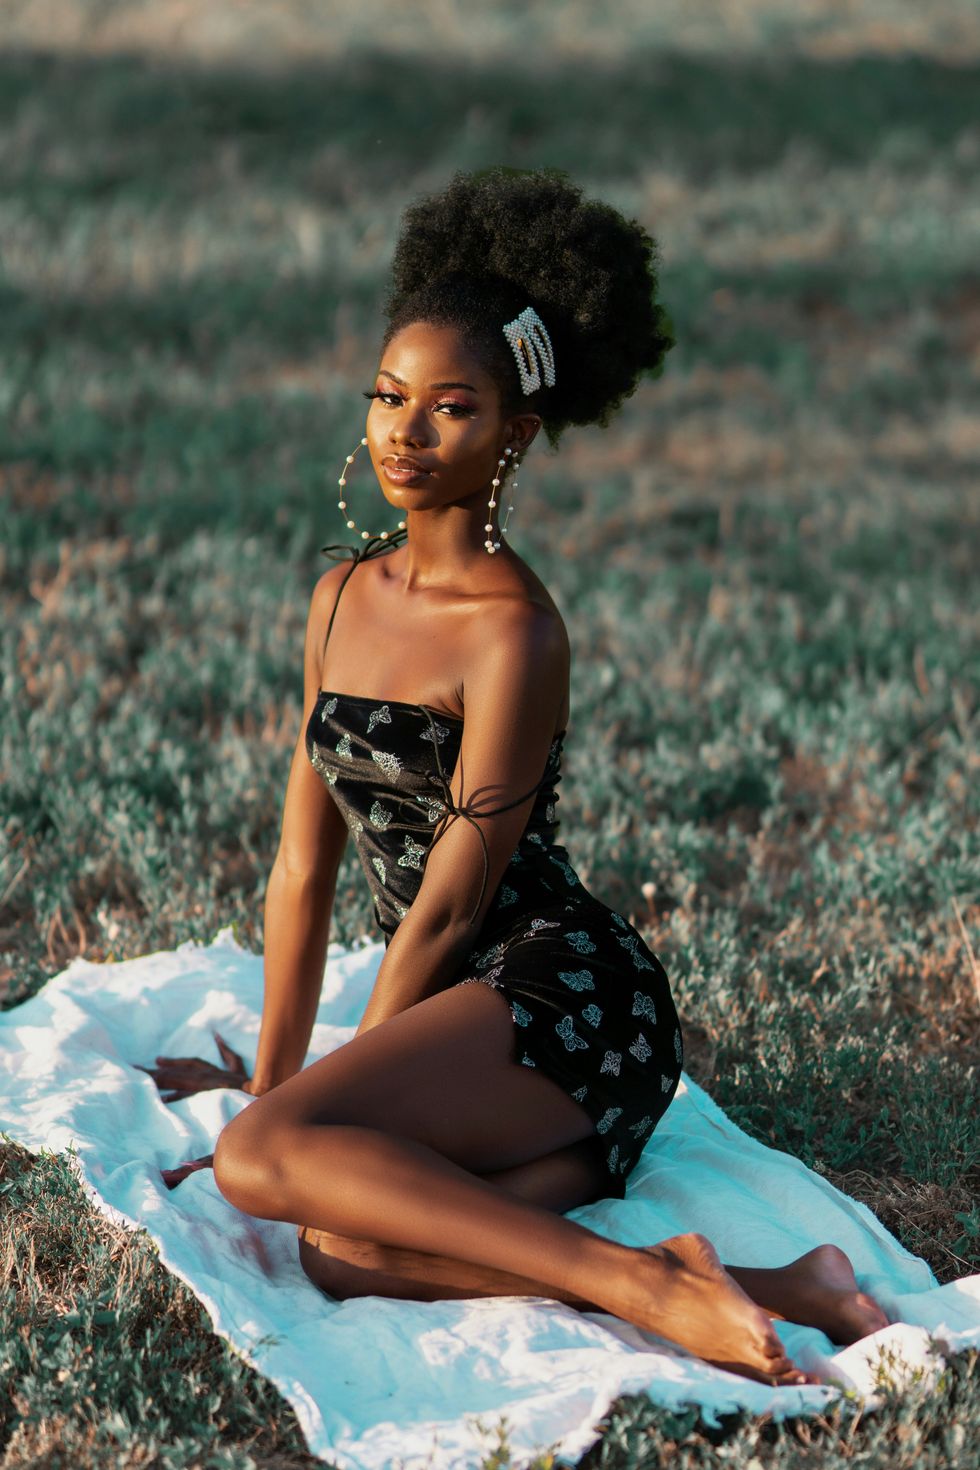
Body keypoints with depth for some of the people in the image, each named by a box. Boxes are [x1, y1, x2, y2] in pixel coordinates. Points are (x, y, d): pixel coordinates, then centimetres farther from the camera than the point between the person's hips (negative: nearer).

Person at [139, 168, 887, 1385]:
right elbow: (303, 868, 15)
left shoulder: (511, 630, -12)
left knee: (261, 1160, -27)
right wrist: (273, 1081, 16)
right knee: (343, 1252, -22)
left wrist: (293, 1109, -4)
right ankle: (757, 1291, -19)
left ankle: (643, 1279, -25)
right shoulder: (342, 596, 12)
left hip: (557, 996, -7)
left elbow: (447, 903, -11)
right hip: (463, 1014, 7)